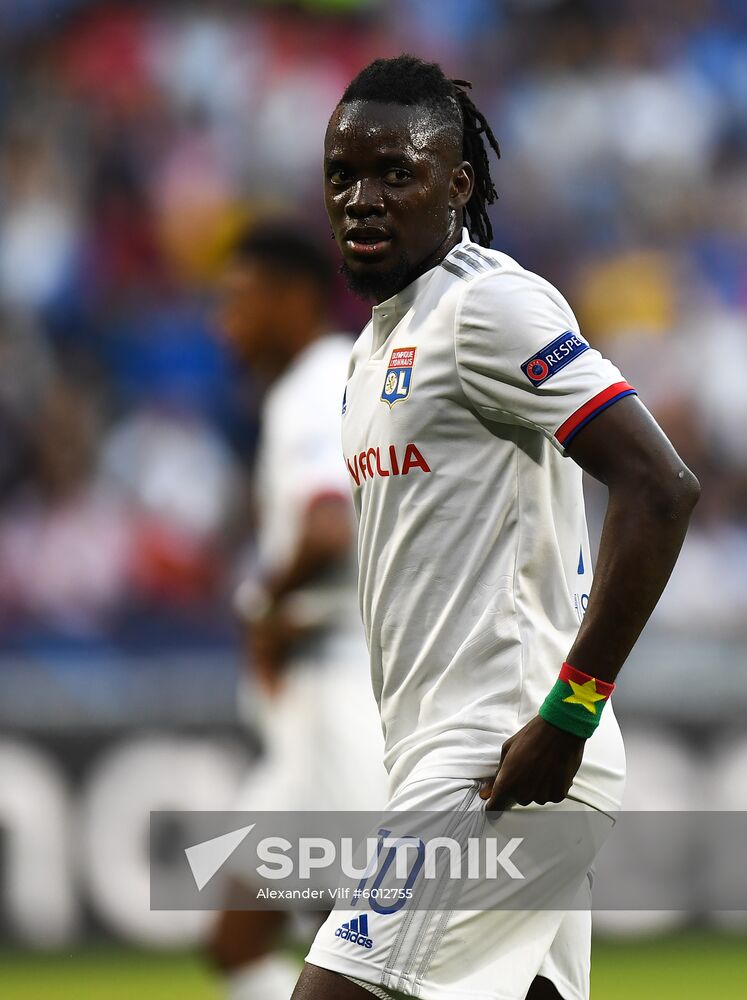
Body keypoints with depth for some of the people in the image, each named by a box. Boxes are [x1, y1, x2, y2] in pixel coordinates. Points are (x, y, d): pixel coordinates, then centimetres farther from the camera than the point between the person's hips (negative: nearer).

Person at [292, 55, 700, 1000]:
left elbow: (661, 487, -20)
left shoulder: (493, 304, -11)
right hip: (440, 762, 10)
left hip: (500, 769, -10)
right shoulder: (378, 340, 19)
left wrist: (568, 713, -22)